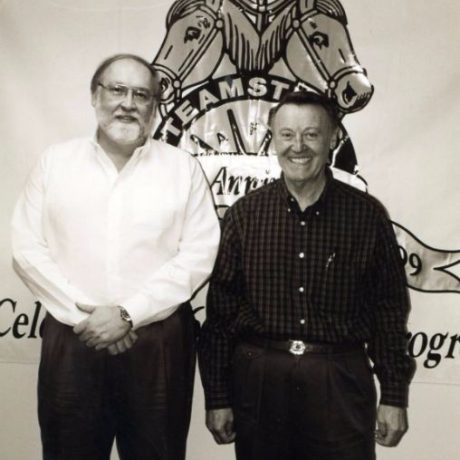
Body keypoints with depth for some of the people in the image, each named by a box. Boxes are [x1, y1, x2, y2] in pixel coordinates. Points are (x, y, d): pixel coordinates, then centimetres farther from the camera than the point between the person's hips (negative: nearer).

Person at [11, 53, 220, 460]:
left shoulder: (183, 167, 3)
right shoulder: (55, 162, 7)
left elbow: (198, 255, -4)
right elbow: (28, 250, 2)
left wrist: (129, 314, -11)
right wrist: (83, 313, -9)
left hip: (158, 343, -1)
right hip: (70, 340, 1)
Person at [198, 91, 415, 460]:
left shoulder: (367, 214, -1)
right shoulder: (245, 214, -1)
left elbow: (388, 309, 2)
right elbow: (220, 310, 1)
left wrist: (394, 395, 1)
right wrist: (217, 397, 1)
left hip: (340, 379, 0)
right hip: (258, 378, 1)